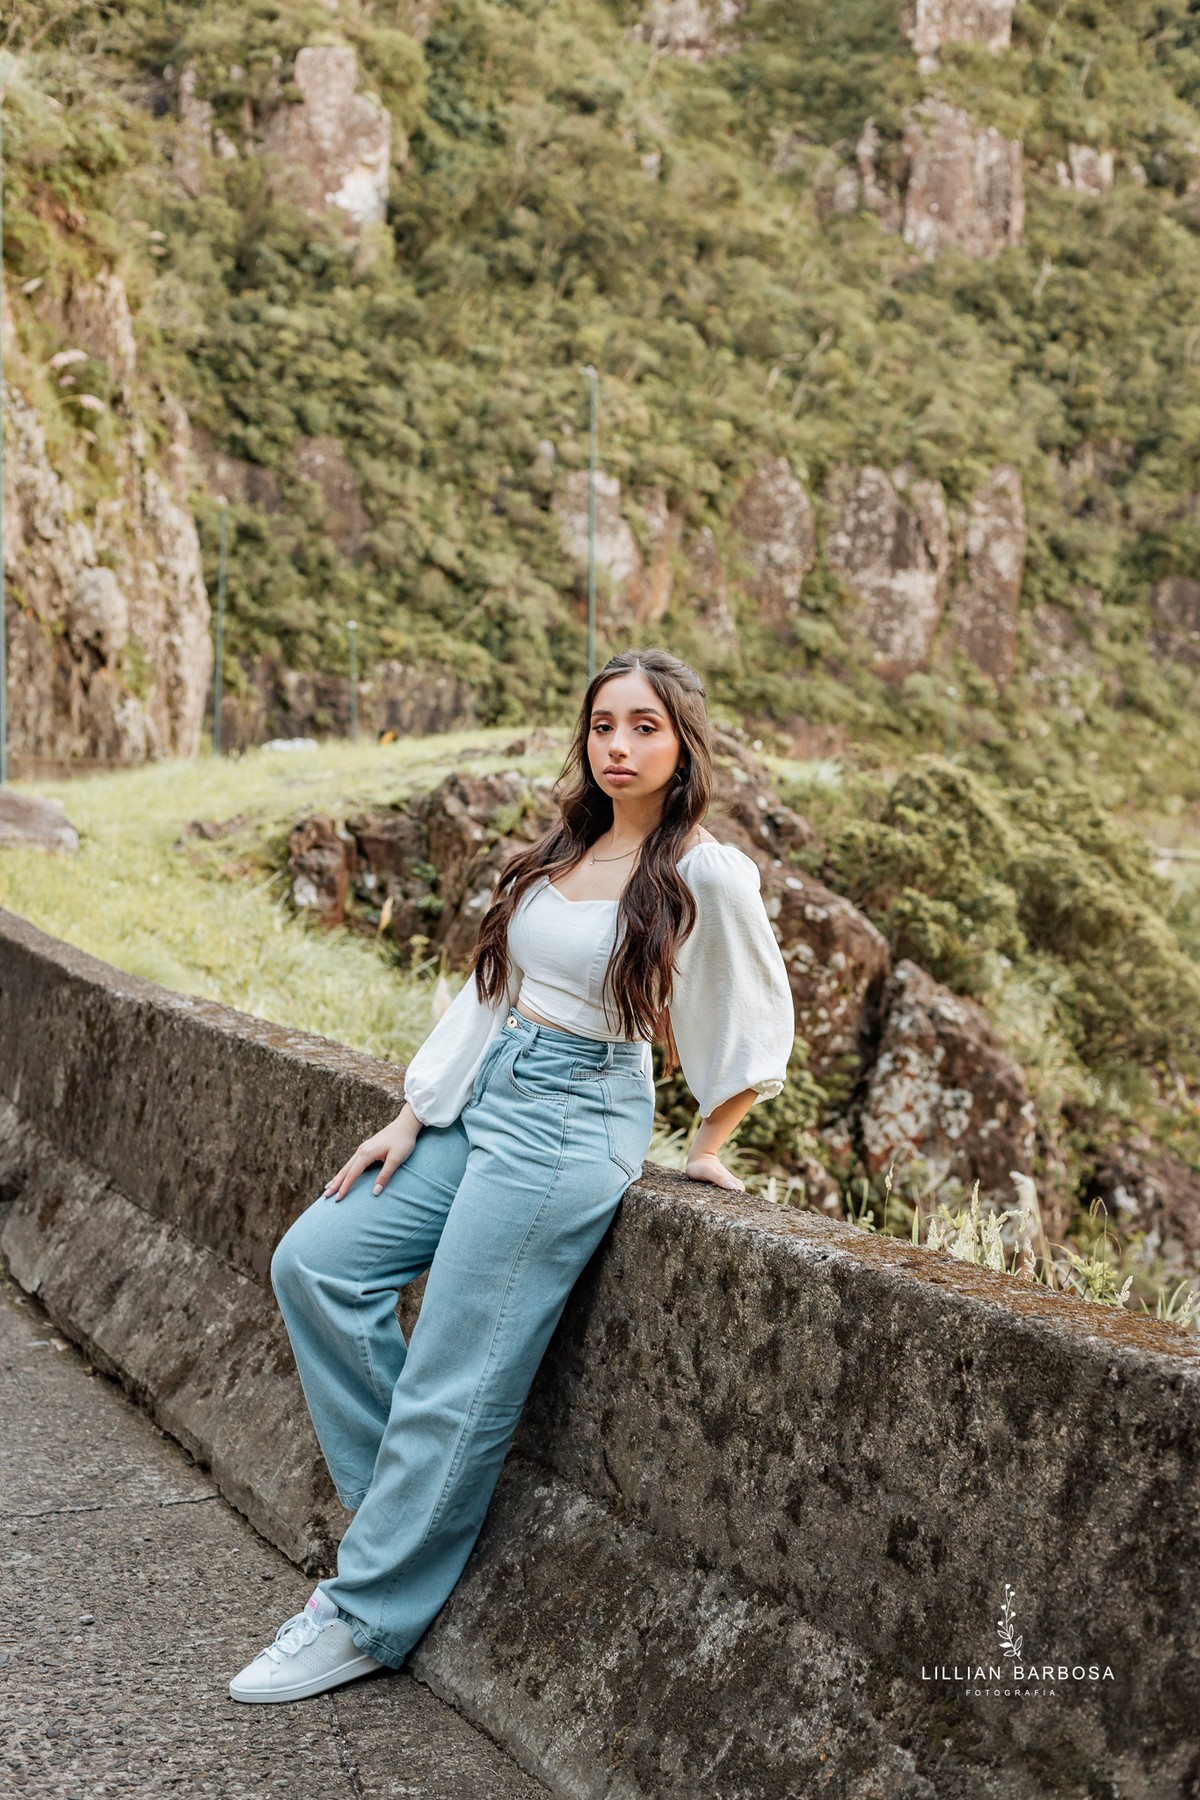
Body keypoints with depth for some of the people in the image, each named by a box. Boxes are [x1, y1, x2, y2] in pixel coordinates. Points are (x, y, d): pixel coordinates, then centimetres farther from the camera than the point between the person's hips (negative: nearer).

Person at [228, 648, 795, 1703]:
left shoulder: (705, 875, -13)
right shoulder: (568, 851, 9)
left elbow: (759, 1031, -3)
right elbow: (492, 989, 12)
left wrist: (707, 1148, 6)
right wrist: (413, 1116, 8)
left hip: (574, 1123, -8)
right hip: (484, 1099, 8)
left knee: (452, 1383, -4)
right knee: (316, 1262, 4)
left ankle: (366, 1620, 13)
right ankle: (407, 1502, 17)